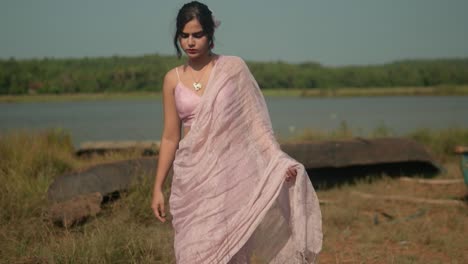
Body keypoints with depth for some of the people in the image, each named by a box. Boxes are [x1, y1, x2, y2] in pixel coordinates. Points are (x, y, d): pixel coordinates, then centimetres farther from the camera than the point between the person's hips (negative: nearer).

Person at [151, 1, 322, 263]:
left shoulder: (234, 68, 0)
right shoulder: (173, 79, 7)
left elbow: (254, 121, 1)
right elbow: (170, 137, 10)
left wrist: (278, 163, -11)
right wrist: (158, 187, 8)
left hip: (228, 176, -2)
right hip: (190, 179, 2)